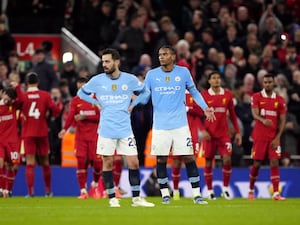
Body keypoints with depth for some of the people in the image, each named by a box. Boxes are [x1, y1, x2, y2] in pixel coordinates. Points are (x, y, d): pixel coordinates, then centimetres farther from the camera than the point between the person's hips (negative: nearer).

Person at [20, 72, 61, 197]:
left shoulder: (23, 96, -5)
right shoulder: (45, 95, -3)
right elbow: (56, 110, -7)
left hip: (28, 133, -1)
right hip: (42, 132, 1)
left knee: (30, 163, -3)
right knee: (45, 162, 13)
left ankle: (30, 191, -13)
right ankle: (48, 190, 20)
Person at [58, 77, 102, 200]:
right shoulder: (75, 101, 5)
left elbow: (100, 117, -6)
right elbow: (71, 116, -10)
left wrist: (85, 117, -16)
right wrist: (65, 129, -27)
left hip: (94, 135, -1)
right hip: (80, 136, 1)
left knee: (97, 163, -2)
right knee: (81, 161, -8)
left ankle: (95, 184, 27)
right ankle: (83, 191, 0)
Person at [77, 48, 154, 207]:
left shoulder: (130, 79, 2)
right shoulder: (97, 80, 0)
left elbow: (145, 92, 18)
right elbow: (81, 92, 15)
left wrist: (133, 104, 6)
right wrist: (96, 103, 3)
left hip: (125, 129, 1)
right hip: (106, 129, -1)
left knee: (133, 163, -1)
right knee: (107, 163, 0)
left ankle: (136, 198, 8)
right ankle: (112, 198, 9)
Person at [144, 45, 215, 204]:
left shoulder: (183, 72, 3)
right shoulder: (152, 75, 3)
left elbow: (194, 91, 15)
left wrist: (205, 107, 4)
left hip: (180, 124, -1)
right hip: (160, 125, 1)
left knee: (189, 158, -4)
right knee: (161, 159, 1)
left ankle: (196, 194, 0)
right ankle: (165, 194, 12)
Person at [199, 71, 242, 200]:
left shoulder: (227, 95, 6)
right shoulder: (203, 96, -1)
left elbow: (232, 115, 12)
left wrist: (237, 132, 8)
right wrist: (203, 130, -12)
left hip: (224, 134, 1)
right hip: (209, 134, -1)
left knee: (227, 160, -12)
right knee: (208, 162, 1)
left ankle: (225, 188, 2)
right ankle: (210, 190, 12)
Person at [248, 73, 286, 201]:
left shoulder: (280, 100, 6)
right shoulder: (256, 97, 1)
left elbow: (282, 120, 5)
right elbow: (255, 114, -13)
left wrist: (277, 137, -6)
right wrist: (263, 120, -36)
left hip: (273, 137, 2)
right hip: (259, 136, -1)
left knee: (274, 163, -8)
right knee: (257, 164, 2)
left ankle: (276, 193, -11)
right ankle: (251, 190, 21)